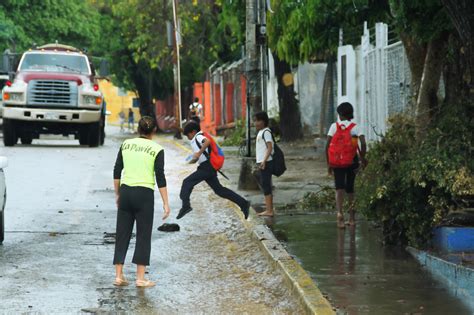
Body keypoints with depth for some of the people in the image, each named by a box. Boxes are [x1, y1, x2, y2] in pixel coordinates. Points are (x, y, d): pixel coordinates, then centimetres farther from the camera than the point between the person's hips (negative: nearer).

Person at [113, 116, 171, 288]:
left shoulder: (126, 144, 6)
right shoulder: (157, 150, -4)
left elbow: (117, 171, 8)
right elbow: (160, 178, -7)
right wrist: (166, 203, -4)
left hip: (125, 192, 3)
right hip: (144, 194, -3)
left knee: (122, 234, 10)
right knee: (143, 236, 4)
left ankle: (118, 276, 10)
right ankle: (140, 278, 3)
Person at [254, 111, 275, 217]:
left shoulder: (266, 132, -12)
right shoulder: (261, 132, 18)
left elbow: (270, 147, -20)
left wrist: (264, 161, -29)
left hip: (265, 163, -10)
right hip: (261, 162, 10)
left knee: (266, 185, -10)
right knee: (265, 185, 12)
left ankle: (269, 210, -10)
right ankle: (269, 209, 16)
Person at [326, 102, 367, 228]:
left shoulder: (334, 126, 1)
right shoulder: (355, 127, 0)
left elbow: (327, 146, -4)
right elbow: (363, 144, -12)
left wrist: (329, 163, 4)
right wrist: (362, 158, 3)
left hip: (337, 162, -1)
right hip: (351, 162, 1)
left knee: (339, 188, -2)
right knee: (350, 188, 16)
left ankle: (340, 213, -24)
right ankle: (352, 217, 23)